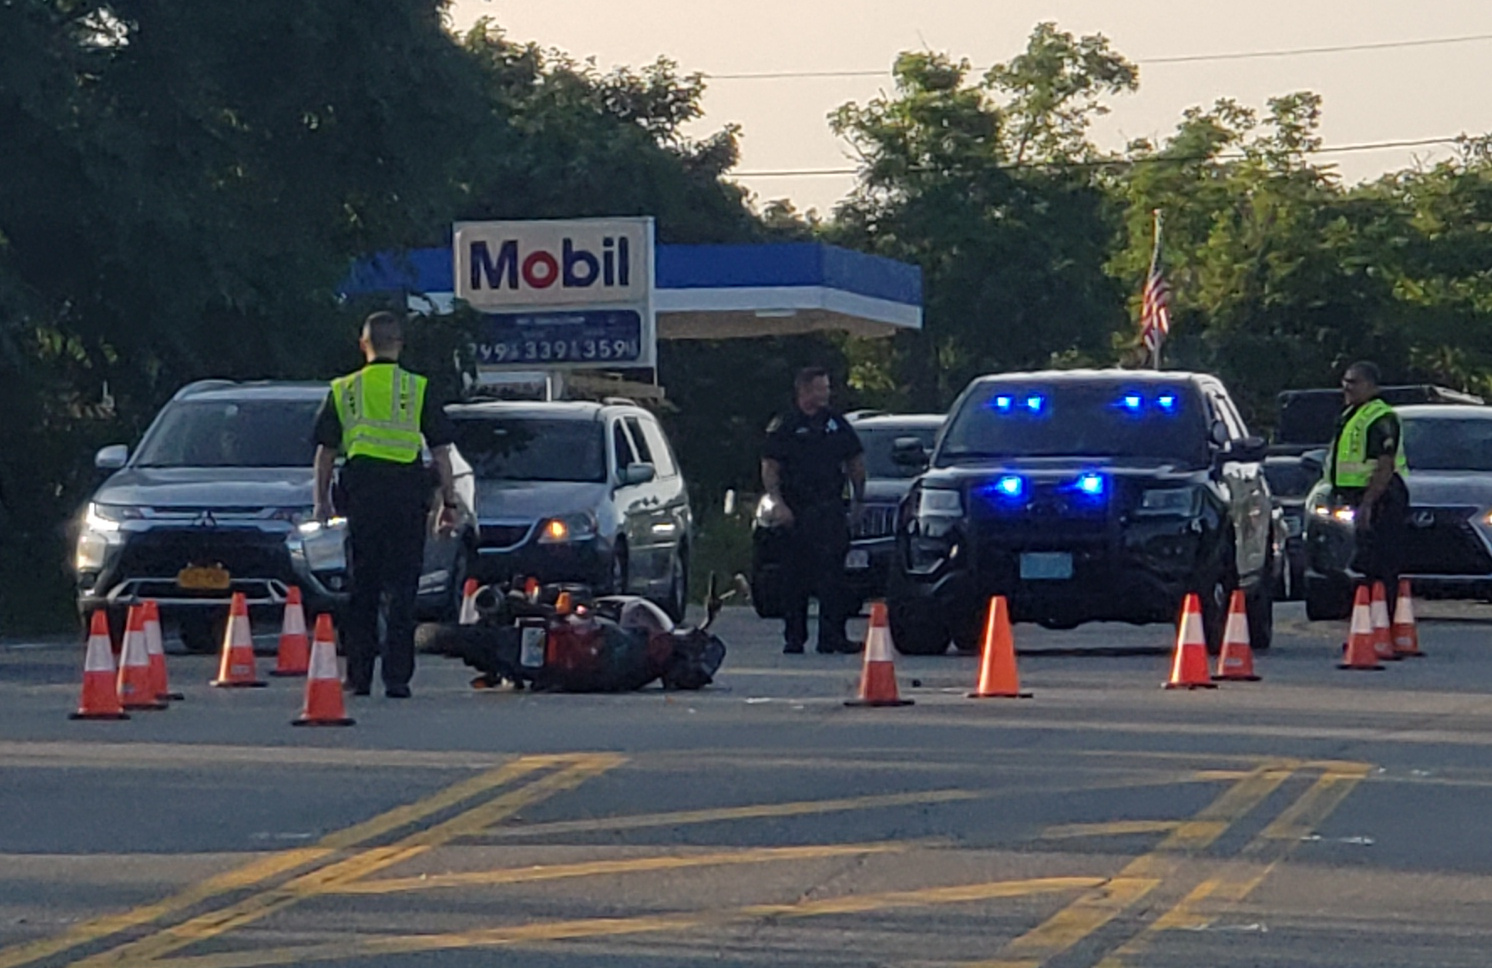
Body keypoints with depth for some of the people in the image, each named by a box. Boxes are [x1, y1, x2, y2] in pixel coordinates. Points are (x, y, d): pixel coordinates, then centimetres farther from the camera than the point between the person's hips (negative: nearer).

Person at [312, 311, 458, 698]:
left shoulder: (343, 390, 7)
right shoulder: (419, 389, 2)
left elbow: (325, 451, 8)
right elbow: (440, 451, 3)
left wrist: (321, 500, 15)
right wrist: (449, 501, 7)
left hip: (361, 492, 1)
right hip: (407, 489, -1)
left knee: (362, 587, 10)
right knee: (402, 588, 1)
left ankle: (359, 676, 10)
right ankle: (397, 677, -4)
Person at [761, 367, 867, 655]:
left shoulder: (836, 424, 12)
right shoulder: (783, 426, 2)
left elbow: (856, 462, 19)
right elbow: (769, 468, 0)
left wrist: (859, 499, 13)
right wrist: (777, 502, -12)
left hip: (830, 509, 2)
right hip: (796, 511, -2)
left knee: (832, 575, -6)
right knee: (796, 577, 2)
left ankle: (832, 636, -6)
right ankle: (794, 637, 9)